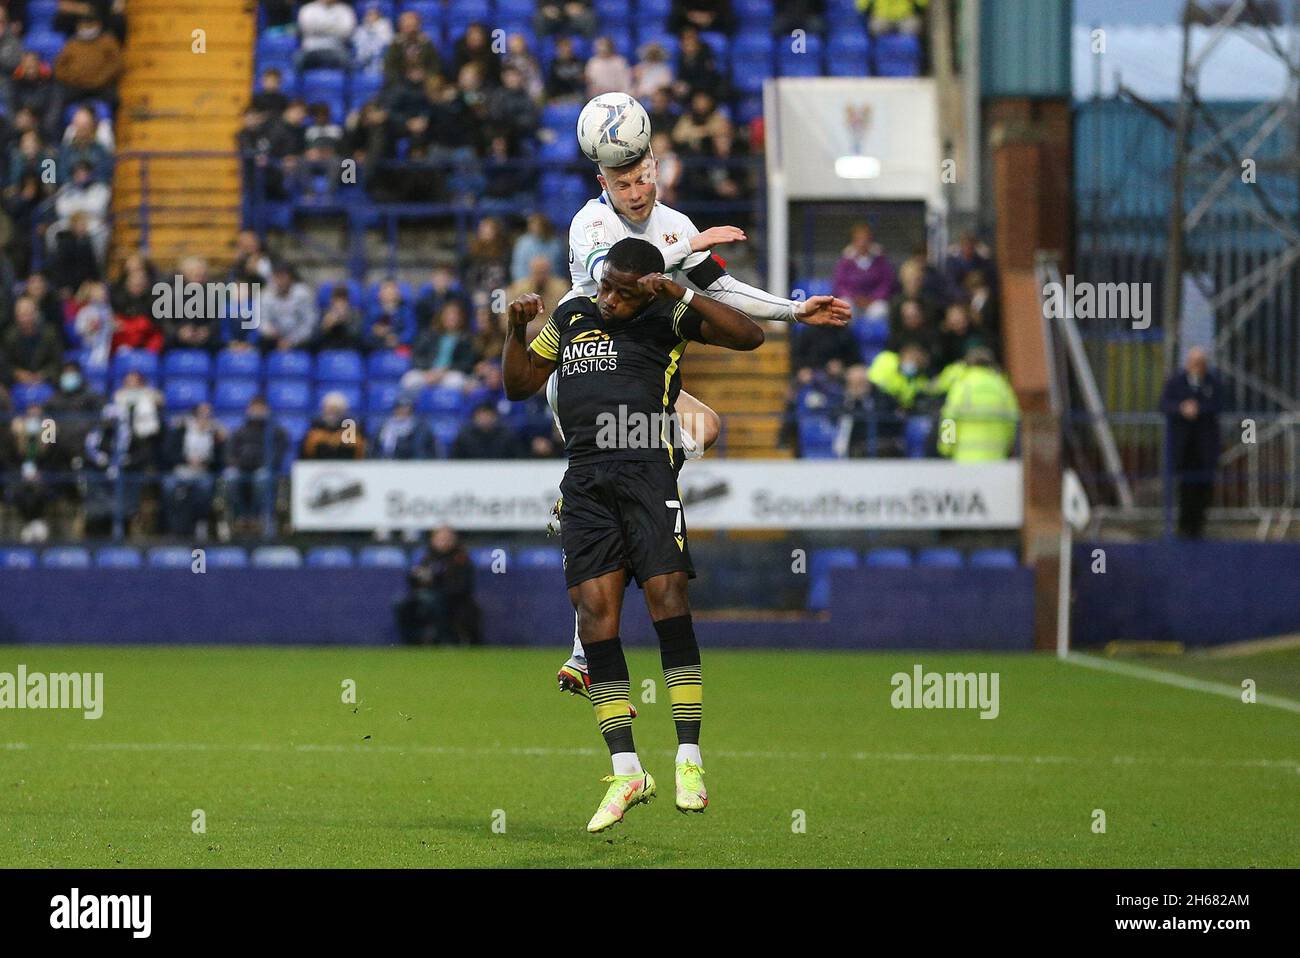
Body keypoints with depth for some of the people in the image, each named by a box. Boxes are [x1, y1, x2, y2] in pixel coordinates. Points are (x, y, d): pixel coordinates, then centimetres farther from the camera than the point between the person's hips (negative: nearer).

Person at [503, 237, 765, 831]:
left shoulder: (668, 318, 8)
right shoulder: (571, 317, 21)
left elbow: (749, 336, -3)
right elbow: (519, 385, 28)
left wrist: (682, 296, -11)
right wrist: (518, 330, 10)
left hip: (647, 468, -4)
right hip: (585, 480, 4)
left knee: (667, 598, -15)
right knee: (595, 613, -6)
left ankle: (689, 762, -11)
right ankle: (625, 771, -4)